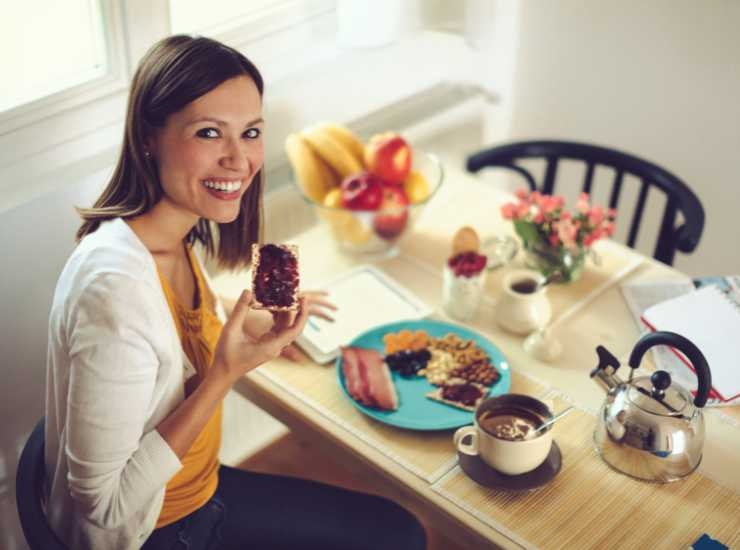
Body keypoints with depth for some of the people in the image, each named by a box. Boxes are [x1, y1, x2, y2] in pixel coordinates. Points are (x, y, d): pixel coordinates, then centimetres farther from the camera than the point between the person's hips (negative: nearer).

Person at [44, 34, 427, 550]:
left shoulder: (176, 239, -6)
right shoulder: (116, 285, -33)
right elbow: (108, 504, -26)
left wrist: (250, 324, 3)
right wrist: (226, 374, -30)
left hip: (199, 490, 8)